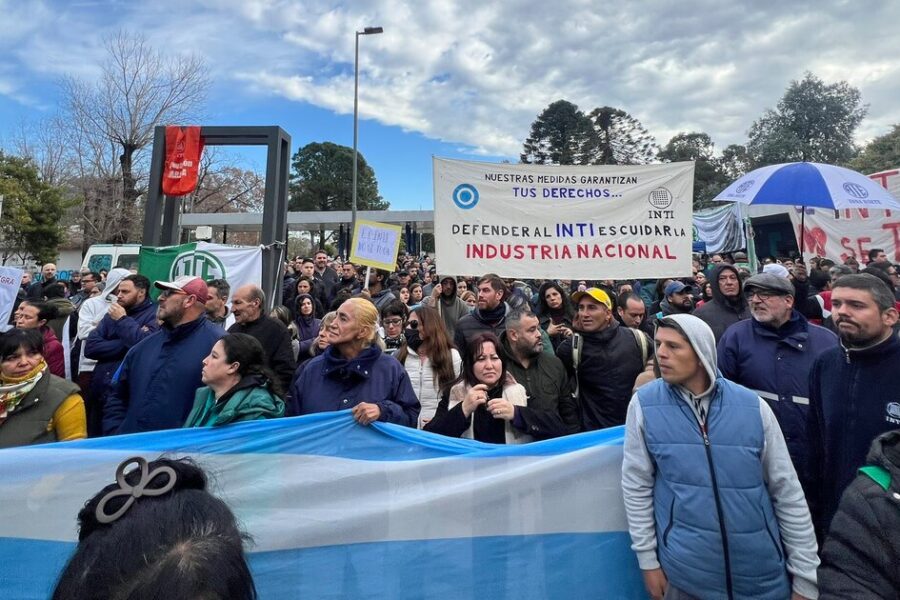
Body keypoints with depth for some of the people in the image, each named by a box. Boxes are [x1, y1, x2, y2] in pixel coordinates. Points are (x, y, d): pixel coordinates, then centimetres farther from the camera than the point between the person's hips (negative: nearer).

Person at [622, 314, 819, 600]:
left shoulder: (754, 406, -7)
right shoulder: (644, 404, -10)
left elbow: (788, 492, 0)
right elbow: (636, 486, -4)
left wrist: (805, 577, 1)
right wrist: (648, 559, -2)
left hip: (762, 574, 1)